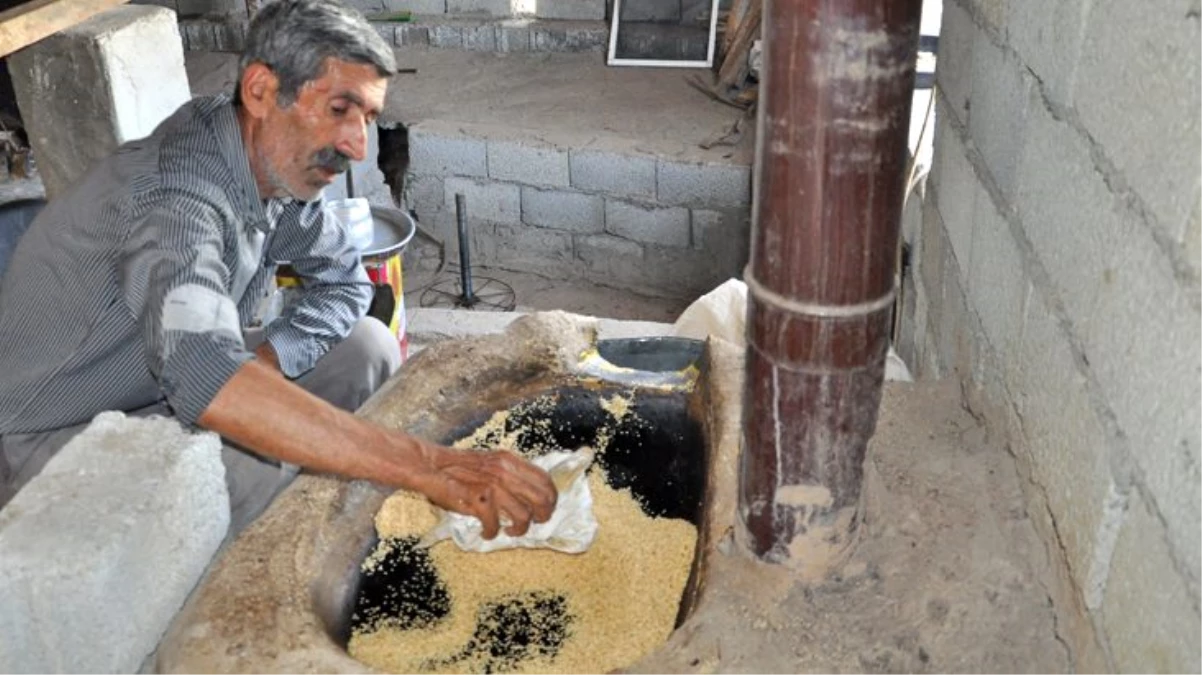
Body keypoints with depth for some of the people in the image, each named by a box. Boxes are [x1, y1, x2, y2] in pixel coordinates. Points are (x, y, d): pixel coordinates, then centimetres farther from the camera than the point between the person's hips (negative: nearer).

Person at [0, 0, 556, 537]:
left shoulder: (280, 166, -8)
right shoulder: (177, 187, -33)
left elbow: (344, 280, 5)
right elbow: (201, 375, -50)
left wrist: (264, 360, -17)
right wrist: (425, 465, -54)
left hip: (165, 392, 8)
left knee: (367, 347, -3)